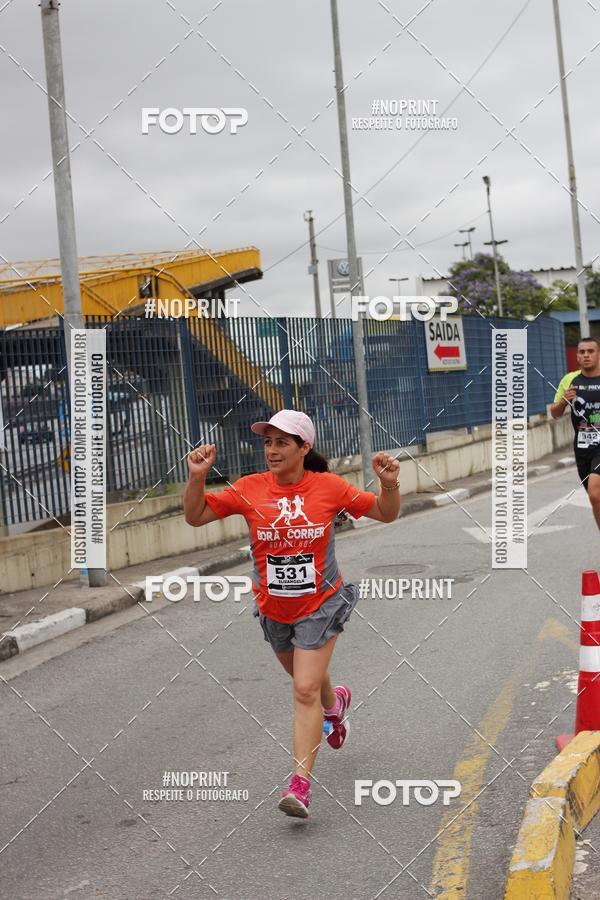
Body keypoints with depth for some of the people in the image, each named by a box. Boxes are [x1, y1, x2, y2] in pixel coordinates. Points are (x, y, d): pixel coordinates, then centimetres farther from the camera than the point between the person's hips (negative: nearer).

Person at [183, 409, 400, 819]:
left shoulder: (328, 486, -11)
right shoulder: (250, 489, -9)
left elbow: (385, 514, -2)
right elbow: (196, 517, -7)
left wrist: (390, 484, -22)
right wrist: (197, 477, -23)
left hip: (320, 604, -3)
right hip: (274, 608, 4)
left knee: (305, 691, -14)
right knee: (307, 679, 25)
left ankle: (301, 785, -9)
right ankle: (335, 702, 61)